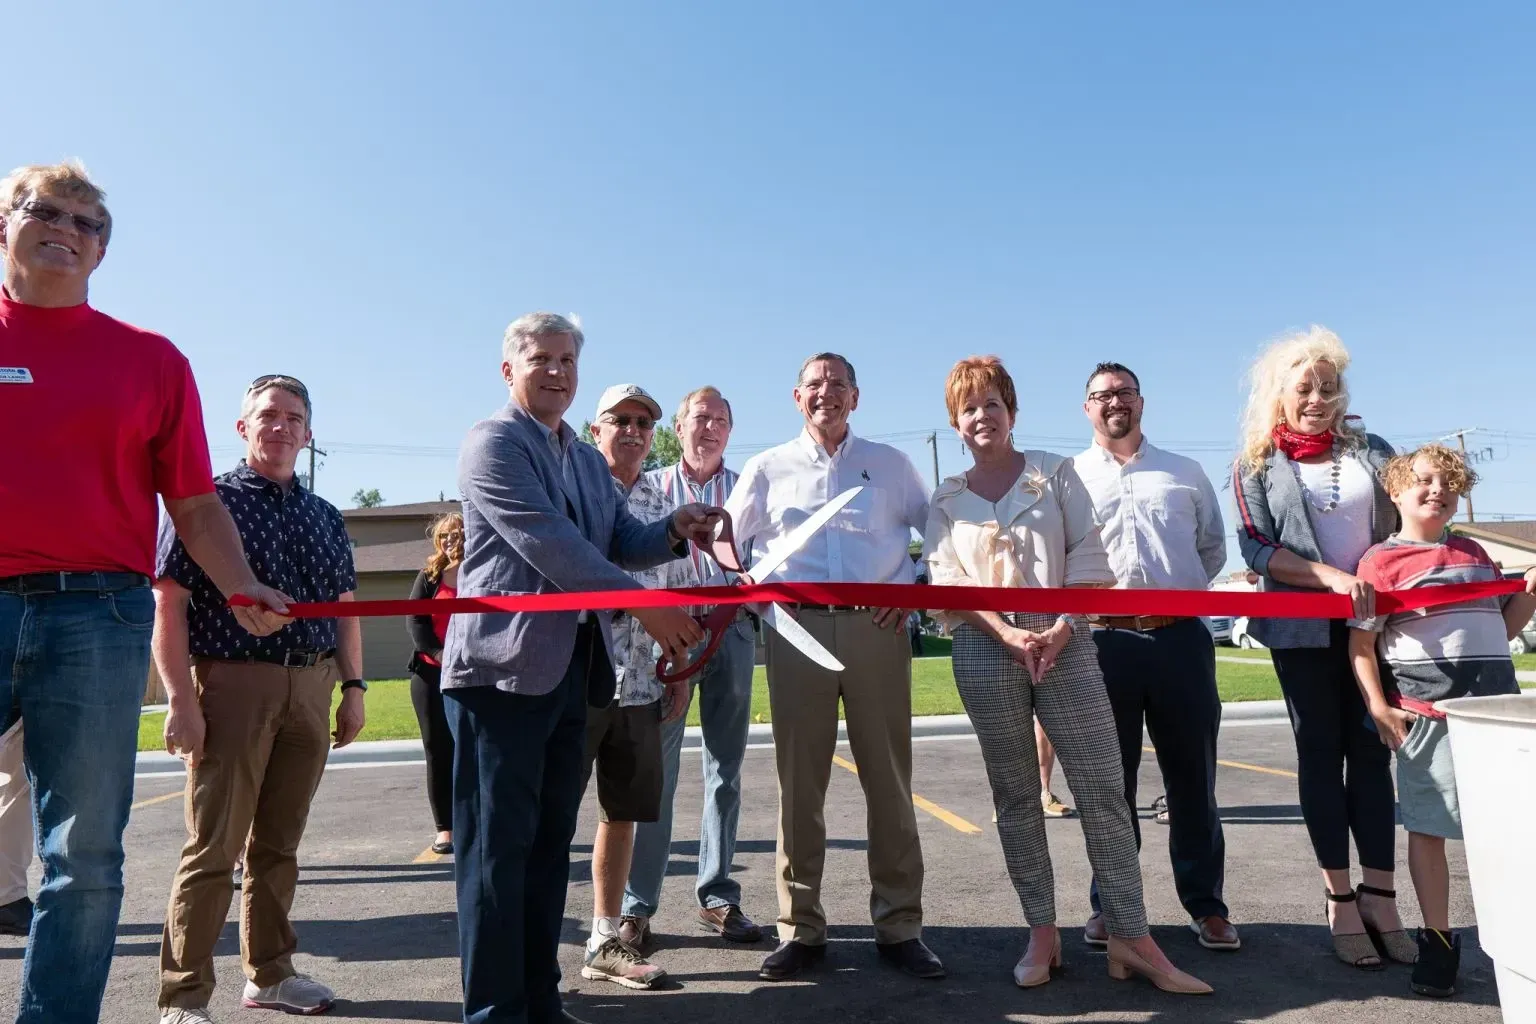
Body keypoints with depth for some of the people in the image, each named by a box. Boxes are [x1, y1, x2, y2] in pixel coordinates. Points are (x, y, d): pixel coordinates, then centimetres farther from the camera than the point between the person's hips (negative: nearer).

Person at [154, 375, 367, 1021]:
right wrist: (180, 700, -13)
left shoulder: (324, 517, 15)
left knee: (278, 844, 14)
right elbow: (169, 607, -6)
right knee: (214, 846, -1)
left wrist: (353, 688, 11)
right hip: (232, 684, -5)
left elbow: (344, 608, 18)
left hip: (311, 689, 5)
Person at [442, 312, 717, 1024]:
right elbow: (547, 541, -17)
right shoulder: (494, 443, -5)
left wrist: (674, 532, -6)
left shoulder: (588, 460, 21)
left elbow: (621, 542, 16)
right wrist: (645, 605, -21)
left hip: (570, 670, 8)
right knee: (498, 846, -1)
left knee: (551, 844, 13)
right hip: (503, 667, -8)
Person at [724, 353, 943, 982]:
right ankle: (800, 928, 15)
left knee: (889, 778, 3)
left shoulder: (889, 464, 13)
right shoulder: (768, 468, 12)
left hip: (878, 628, 0)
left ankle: (899, 927, 14)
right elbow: (727, 538, 15)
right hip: (797, 629, 0)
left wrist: (917, 588, 4)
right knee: (799, 781, 4)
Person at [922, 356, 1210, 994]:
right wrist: (1009, 635, -12)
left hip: (1064, 642, -1)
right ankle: (1042, 932, 16)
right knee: (1015, 795, 6)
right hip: (986, 650, 1)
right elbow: (946, 578, 0)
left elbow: (1086, 555, 2)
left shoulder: (1054, 473, 8)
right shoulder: (946, 500, 10)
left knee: (1103, 788, -4)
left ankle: (1130, 939, 4)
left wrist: (1062, 627, -11)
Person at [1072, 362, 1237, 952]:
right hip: (1104, 640, -1)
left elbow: (1213, 547, 19)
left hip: (1180, 637, 2)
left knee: (1192, 777, 7)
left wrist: (1179, 592, 8)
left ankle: (1205, 905, 19)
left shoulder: (1185, 473, 15)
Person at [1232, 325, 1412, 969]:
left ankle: (1380, 899, 8)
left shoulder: (1373, 452, 10)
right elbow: (1258, 550, -7)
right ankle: (1341, 903, 10)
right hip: (1304, 629, -2)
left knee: (1371, 750, 3)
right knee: (1322, 753, 3)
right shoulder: (1257, 466, 2)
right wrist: (1334, 578, -19)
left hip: (1374, 621, 2)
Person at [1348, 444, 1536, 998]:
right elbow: (1360, 643, -6)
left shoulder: (1474, 552, 17)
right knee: (1428, 826, 3)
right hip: (1426, 711, -5)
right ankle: (1437, 942, 15)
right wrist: (1378, 707, -14)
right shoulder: (1382, 559, -2)